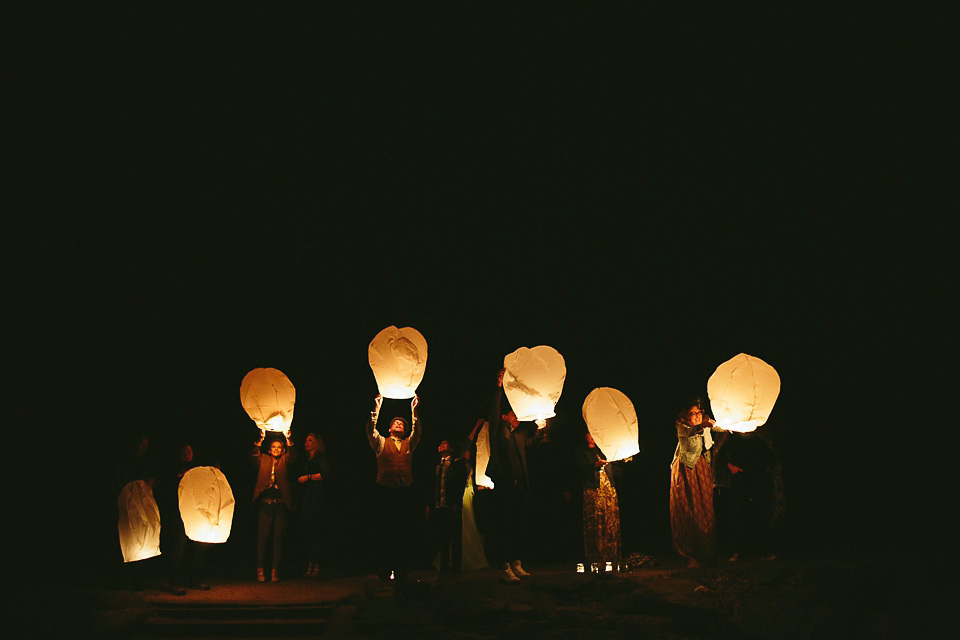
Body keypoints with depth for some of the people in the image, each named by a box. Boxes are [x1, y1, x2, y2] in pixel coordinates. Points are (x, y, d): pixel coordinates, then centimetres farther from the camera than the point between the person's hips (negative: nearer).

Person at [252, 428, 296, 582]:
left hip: (281, 504, 0)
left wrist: (288, 438, -19)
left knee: (278, 537, -1)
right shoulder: (263, 461, 14)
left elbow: (292, 455, -6)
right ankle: (260, 570, 0)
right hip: (265, 503, 0)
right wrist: (261, 439, -16)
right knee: (262, 536, -4)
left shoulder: (285, 461, 13)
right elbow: (255, 455, -4)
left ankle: (275, 570, 2)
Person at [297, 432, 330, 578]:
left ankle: (316, 566, -8)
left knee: (316, 529, -10)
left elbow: (325, 474, -12)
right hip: (306, 498, 7)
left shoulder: (321, 457, 1)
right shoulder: (306, 460, 22)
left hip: (317, 498, -7)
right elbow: (300, 477, 26)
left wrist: (308, 477, -7)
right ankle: (310, 566, 4)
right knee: (307, 531, 3)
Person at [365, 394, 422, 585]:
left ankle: (402, 573, 7)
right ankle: (384, 572, 7)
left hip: (406, 493, 2)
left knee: (405, 534, 1)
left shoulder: (409, 444, 18)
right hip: (385, 492, -2)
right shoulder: (381, 443, 12)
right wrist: (377, 408, -9)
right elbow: (370, 430, -3)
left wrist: (415, 411, -5)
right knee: (385, 533, -2)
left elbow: (418, 432, 3)